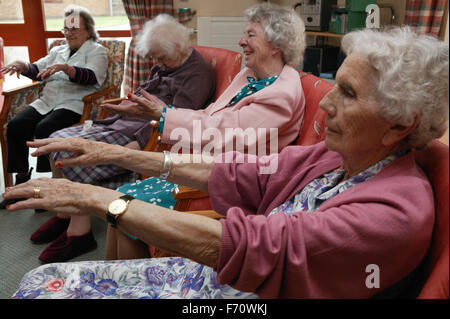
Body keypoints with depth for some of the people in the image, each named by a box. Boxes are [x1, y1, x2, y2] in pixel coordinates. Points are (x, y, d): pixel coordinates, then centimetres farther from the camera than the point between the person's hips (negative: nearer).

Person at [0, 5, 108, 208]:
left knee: (44, 129, -32)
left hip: (74, 104, -6)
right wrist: (22, 66, -2)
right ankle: (21, 178, -9)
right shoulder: (58, 51, 26)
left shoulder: (97, 51, 6)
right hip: (47, 102, 6)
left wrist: (64, 67, -28)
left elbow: (91, 77, -13)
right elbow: (38, 70, 20)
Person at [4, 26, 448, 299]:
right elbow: (237, 173, 1)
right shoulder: (336, 156, -1)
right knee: (45, 279, 5)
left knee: (45, 289, -5)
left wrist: (103, 201, -28)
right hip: (216, 274, 7)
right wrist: (118, 155, 0)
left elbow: (244, 245, -32)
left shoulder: (396, 212, -26)